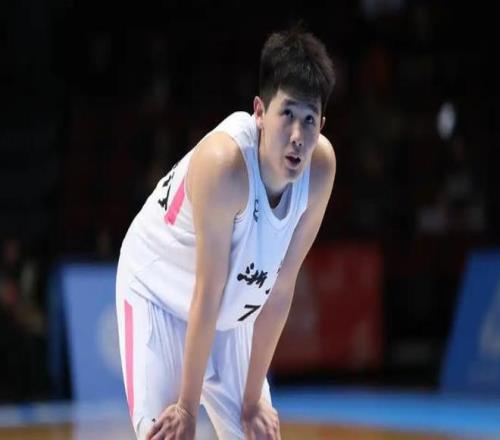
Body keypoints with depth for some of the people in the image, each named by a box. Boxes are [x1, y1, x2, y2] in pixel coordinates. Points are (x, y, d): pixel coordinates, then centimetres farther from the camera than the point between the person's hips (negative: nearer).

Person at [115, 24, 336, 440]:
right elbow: (208, 294, -31)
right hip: (157, 293, -6)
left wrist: (252, 399, -7)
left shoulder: (321, 166, -19)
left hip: (233, 309, 6)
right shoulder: (224, 161, -36)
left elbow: (280, 289, -11)